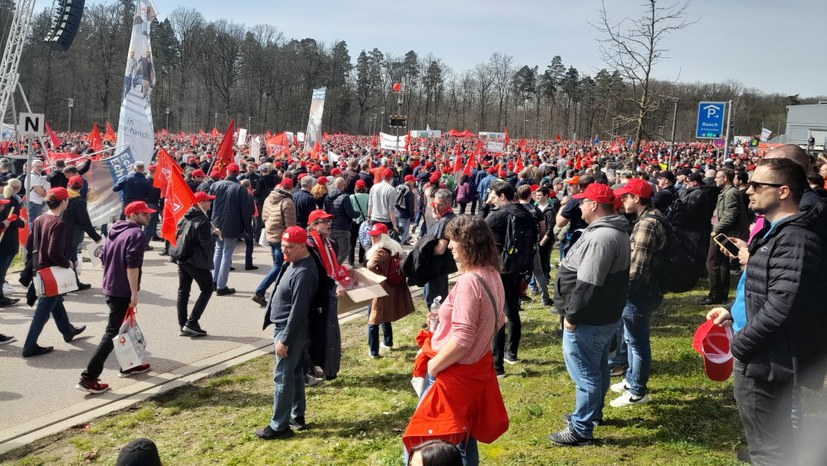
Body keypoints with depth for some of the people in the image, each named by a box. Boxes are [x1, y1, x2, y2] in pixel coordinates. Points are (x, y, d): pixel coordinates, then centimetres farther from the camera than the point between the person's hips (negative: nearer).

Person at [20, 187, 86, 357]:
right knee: (43, 310, 0)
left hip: (39, 269, 9)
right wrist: (68, 264, -13)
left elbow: (29, 244, 8)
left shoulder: (39, 220, 2)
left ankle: (68, 331, 43)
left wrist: (32, 265, 17)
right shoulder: (58, 224, -22)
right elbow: (54, 252, -29)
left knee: (56, 301, 25)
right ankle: (30, 346, 5)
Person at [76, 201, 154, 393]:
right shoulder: (136, 234, -15)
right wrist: (134, 293, -23)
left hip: (110, 288, 10)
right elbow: (132, 265, -24)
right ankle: (88, 378, -6)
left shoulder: (115, 230, 13)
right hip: (123, 292, -10)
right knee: (113, 333, -6)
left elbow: (103, 258, 19)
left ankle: (128, 365, 38)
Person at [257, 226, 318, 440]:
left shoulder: (303, 273, -25)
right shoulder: (294, 264, 8)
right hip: (286, 328, 11)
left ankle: (279, 426, 6)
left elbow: (298, 310, -26)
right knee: (294, 373, 18)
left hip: (291, 331, -11)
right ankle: (297, 416, 31)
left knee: (282, 377, -3)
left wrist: (285, 339, -23)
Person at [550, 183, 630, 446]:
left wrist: (572, 316, -20)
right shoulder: (615, 230, 10)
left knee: (584, 373, -1)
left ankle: (581, 430, 9)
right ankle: (592, 412, 40)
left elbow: (587, 284, -28)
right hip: (604, 315, 11)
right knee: (597, 368, 23)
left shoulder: (601, 237, -27)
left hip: (588, 319, -11)